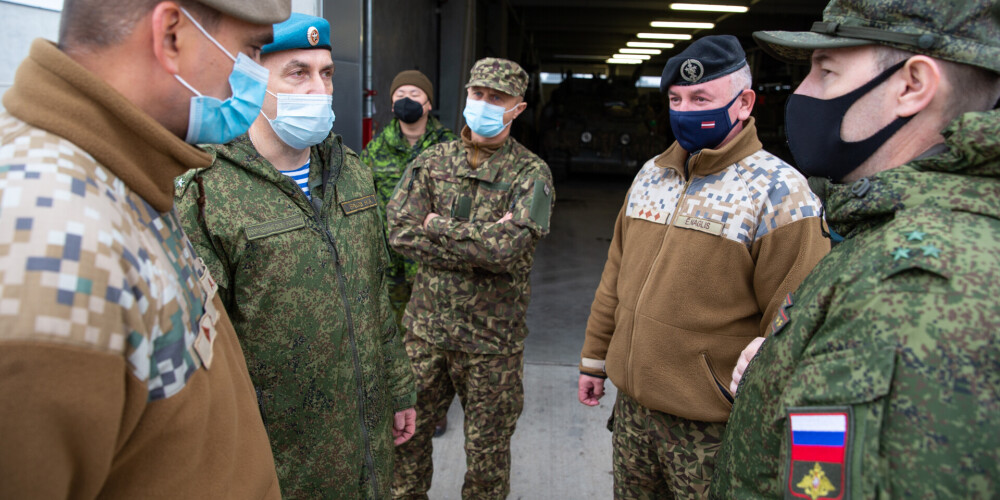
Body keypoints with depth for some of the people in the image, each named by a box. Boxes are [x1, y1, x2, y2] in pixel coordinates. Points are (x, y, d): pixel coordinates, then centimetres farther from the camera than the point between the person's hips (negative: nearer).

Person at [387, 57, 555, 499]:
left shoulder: (531, 174, -6)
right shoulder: (432, 161, 3)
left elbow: (506, 246, -23)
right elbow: (399, 232, -11)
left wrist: (437, 226, -13)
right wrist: (484, 243, -17)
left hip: (492, 340, -2)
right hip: (425, 329, 3)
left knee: (487, 453, 13)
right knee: (404, 433, 15)